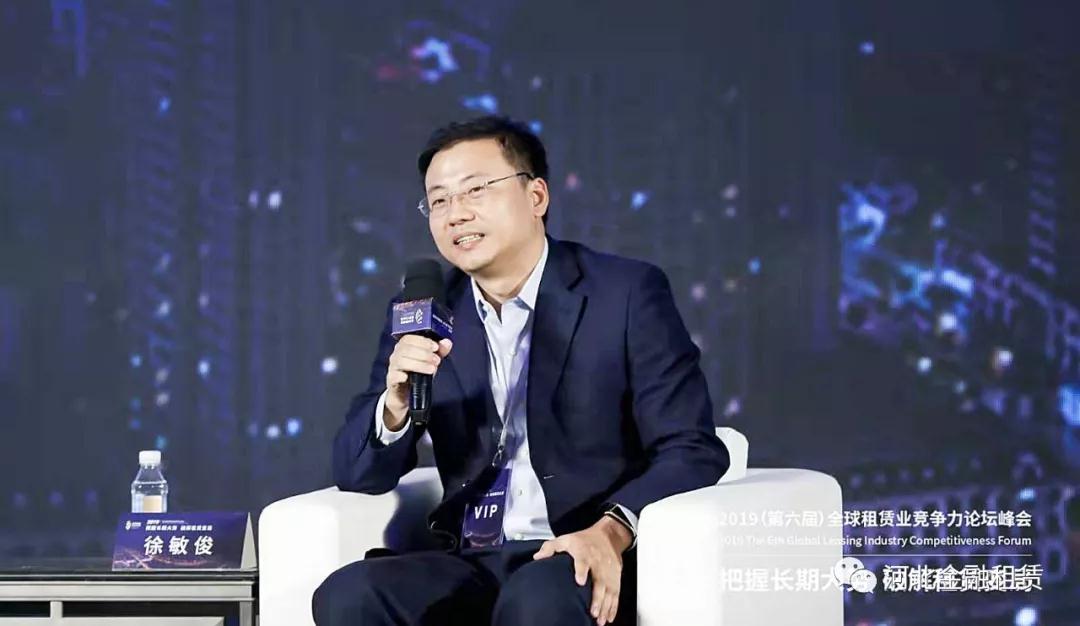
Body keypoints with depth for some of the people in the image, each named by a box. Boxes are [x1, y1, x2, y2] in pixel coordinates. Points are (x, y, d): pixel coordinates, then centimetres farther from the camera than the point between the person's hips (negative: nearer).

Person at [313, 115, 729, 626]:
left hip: (583, 564, -4)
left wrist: (612, 530, -23)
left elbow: (694, 449, -4)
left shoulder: (627, 293, 1)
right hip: (470, 565, 4)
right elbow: (357, 477, 11)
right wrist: (396, 403, -12)